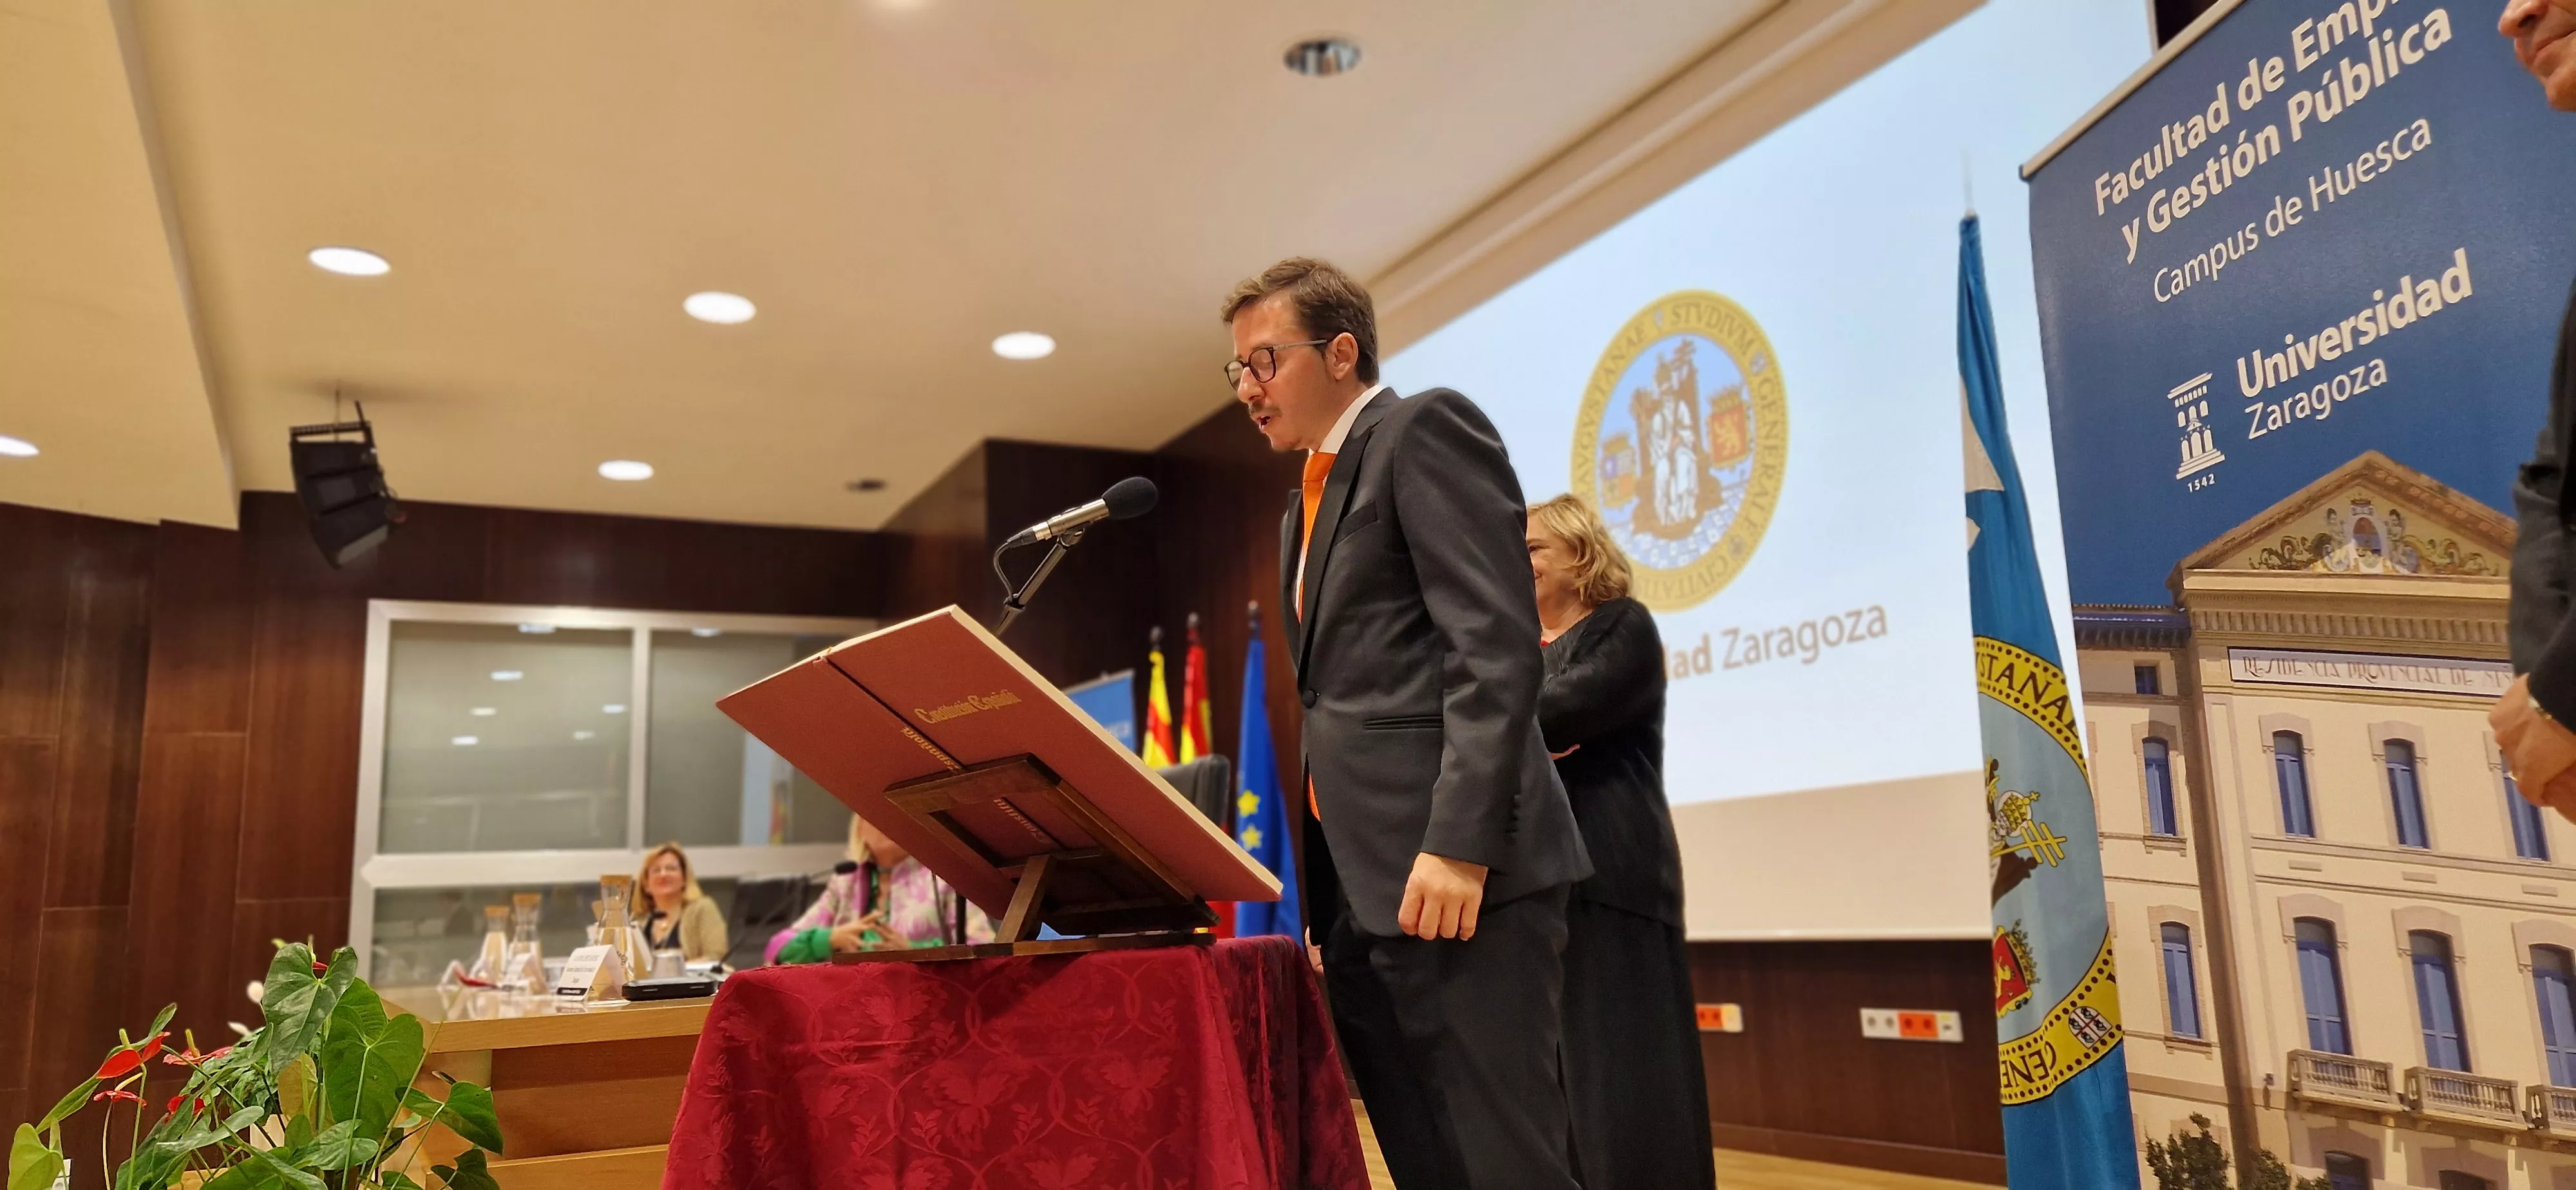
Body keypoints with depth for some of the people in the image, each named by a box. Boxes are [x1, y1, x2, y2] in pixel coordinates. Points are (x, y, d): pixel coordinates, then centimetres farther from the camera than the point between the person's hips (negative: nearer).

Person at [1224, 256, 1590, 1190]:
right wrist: (1321, 884, 15)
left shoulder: (1427, 429, -3)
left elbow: (1497, 644, -15)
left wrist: (1459, 843, -22)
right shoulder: (1309, 502, 24)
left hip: (1452, 880, -8)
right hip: (1361, 892, 9)